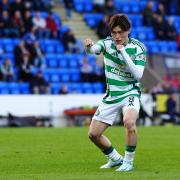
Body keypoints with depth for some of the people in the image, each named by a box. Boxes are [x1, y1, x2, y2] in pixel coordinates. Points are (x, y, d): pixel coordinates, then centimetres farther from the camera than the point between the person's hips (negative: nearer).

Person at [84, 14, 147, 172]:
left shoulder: (138, 47, -10)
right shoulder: (107, 43, -4)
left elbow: (138, 75, -19)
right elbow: (93, 49, -24)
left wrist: (123, 51, -23)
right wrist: (89, 46, -49)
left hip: (130, 93, -4)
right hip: (111, 96, 4)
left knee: (129, 122, -34)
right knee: (93, 134, 3)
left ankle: (129, 161, -14)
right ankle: (115, 159, 28)